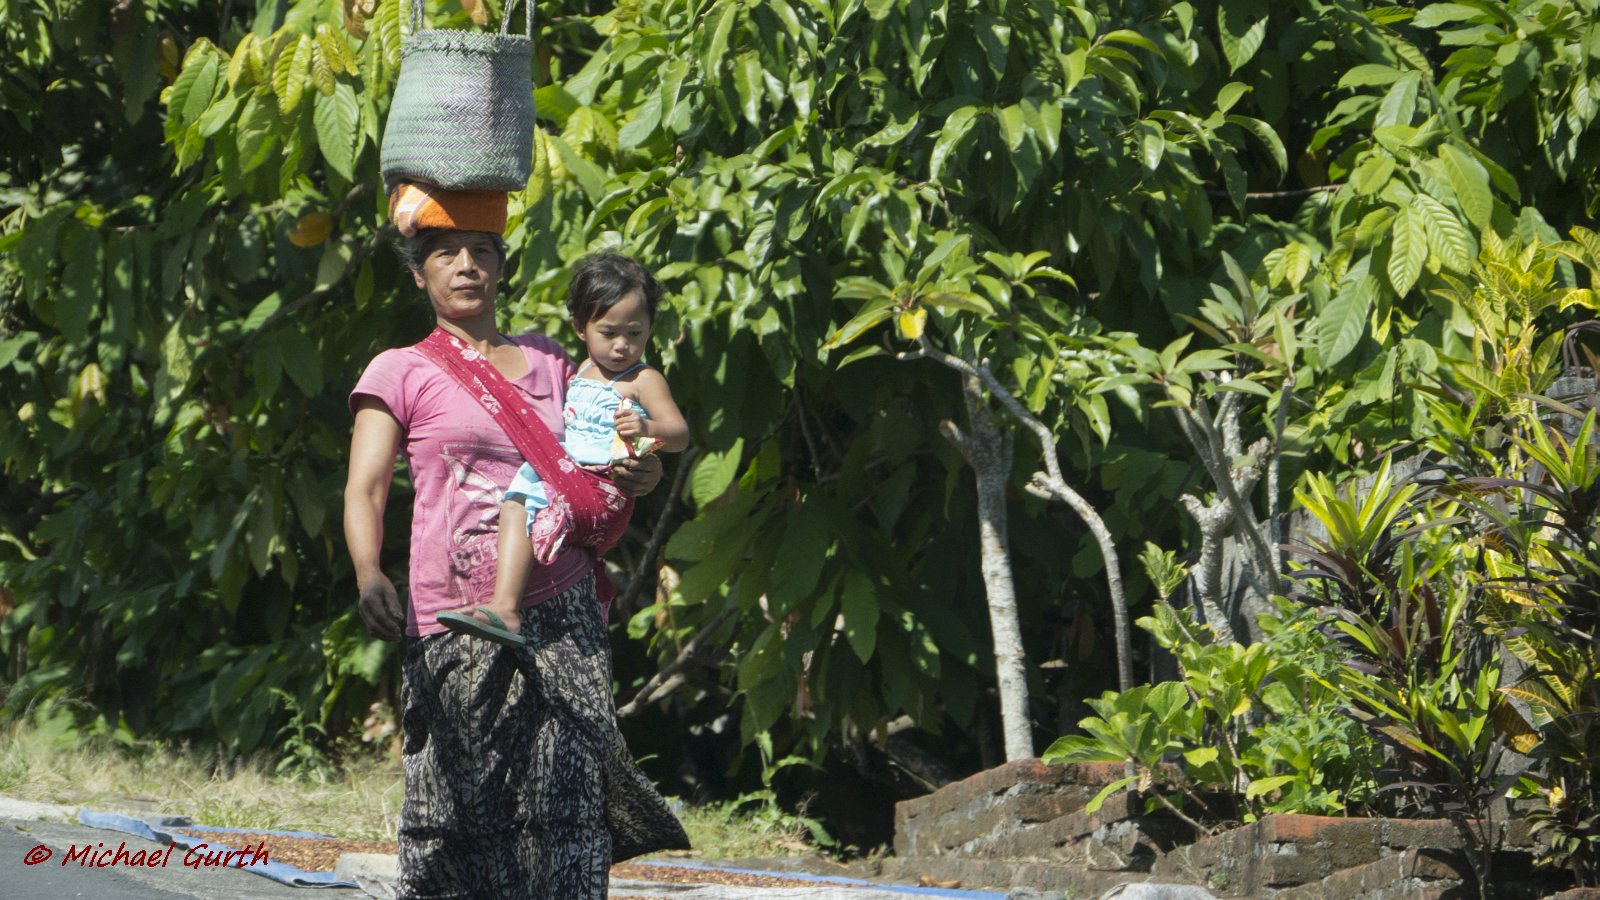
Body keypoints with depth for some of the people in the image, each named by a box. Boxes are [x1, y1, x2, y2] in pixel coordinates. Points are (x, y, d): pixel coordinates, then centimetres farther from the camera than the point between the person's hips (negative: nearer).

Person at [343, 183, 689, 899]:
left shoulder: (546, 361, 18)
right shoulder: (401, 373, 7)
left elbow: (609, 457, 26)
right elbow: (363, 490, -3)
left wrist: (641, 474, 0)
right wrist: (369, 576, -23)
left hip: (561, 614, 3)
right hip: (453, 623, -3)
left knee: (567, 804, -9)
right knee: (459, 809, -7)